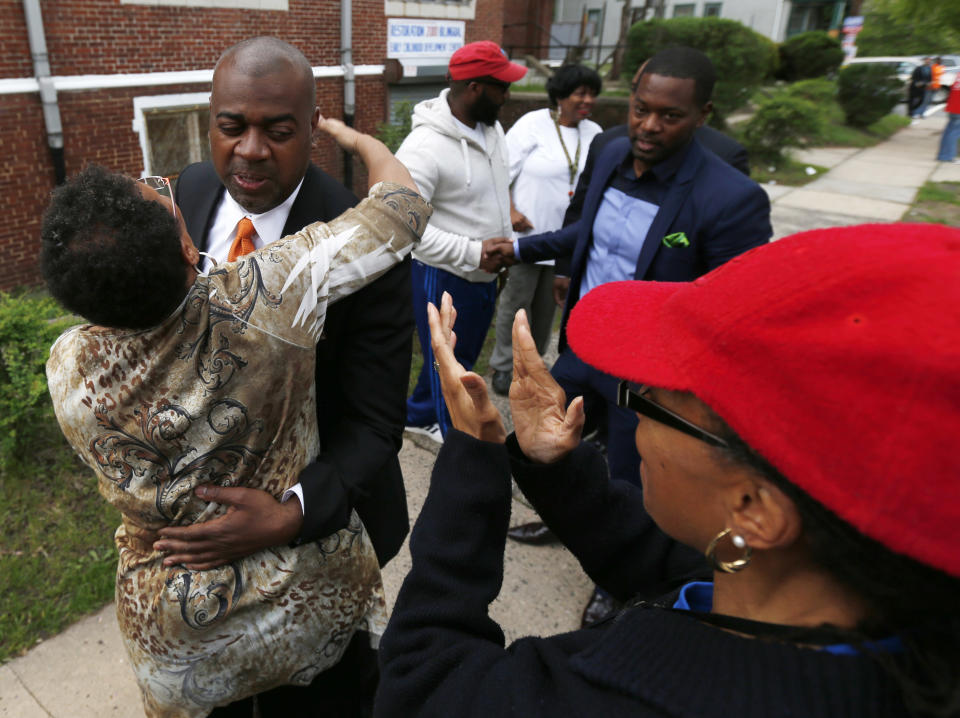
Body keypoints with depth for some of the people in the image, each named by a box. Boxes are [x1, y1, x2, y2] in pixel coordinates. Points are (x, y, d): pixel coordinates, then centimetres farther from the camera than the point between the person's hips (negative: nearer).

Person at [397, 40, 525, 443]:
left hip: (485, 273, 9)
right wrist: (473, 253, -27)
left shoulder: (491, 128, 3)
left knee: (464, 354, 25)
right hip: (443, 277, -9)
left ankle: (419, 416, 48)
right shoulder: (425, 146, -24)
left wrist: (507, 241, 12)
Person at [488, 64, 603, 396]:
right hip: (526, 232, -5)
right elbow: (502, 173, -9)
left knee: (547, 306, 14)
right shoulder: (532, 124, -7)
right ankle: (503, 366, 20)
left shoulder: (594, 133, 7)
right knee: (515, 302, 4)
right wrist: (511, 212, -20)